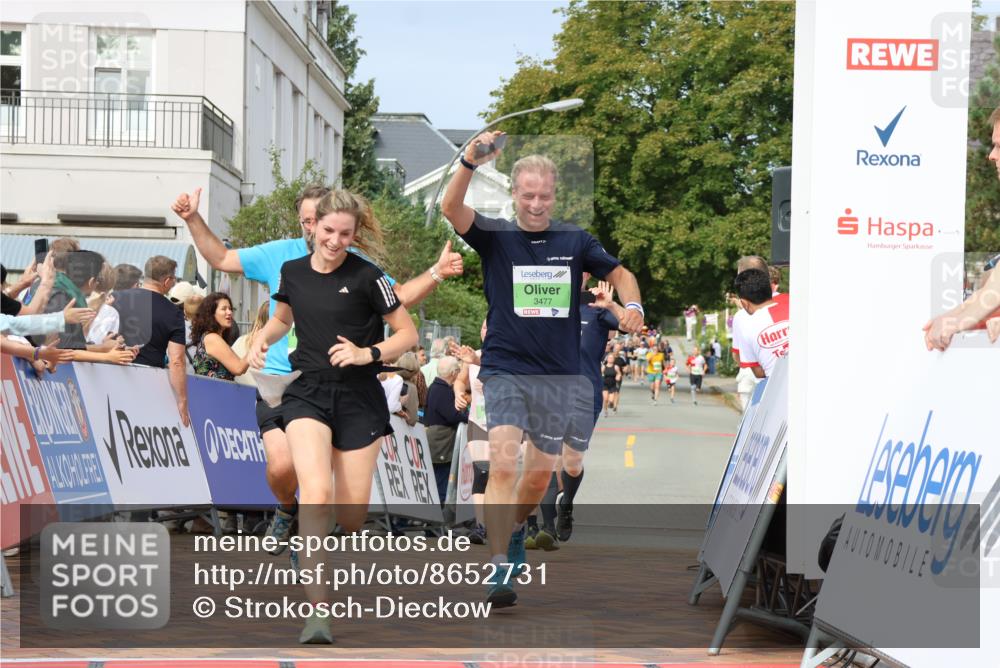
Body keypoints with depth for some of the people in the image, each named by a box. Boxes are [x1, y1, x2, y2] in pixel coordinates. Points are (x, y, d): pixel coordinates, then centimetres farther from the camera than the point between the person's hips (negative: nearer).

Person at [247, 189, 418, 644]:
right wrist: (264, 338, 4)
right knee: (317, 491, -23)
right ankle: (316, 612, -25)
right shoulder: (293, 271, 3)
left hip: (358, 398, -1)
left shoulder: (366, 277, -8)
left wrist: (368, 354, -18)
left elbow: (408, 333, -3)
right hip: (307, 392, 1)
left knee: (352, 514, 1)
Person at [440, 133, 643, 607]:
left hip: (559, 375, 3)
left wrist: (632, 306, -6)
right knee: (503, 465, -19)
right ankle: (499, 572, -20)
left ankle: (514, 529, 43)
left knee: (540, 475, 13)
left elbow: (618, 273, 15)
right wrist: (470, 164, -36)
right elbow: (451, 208, -18)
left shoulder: (574, 240, 5)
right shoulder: (495, 236, -2)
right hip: (505, 369, -3)